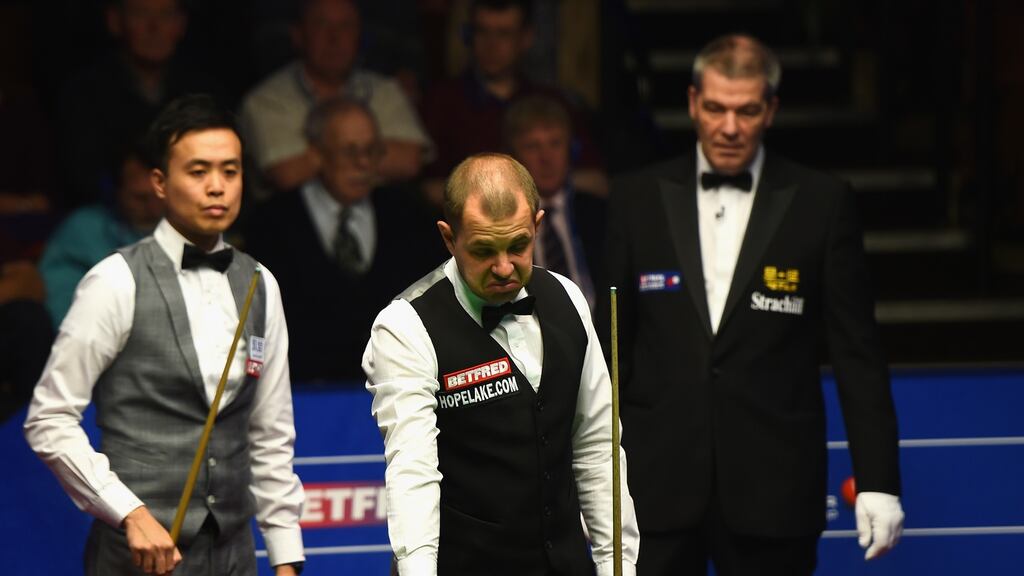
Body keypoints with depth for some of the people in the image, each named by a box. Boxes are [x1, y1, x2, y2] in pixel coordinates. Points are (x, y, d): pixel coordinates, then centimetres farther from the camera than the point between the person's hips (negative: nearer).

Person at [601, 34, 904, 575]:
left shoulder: (821, 203, 1)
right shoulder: (638, 199, 6)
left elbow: (856, 351, 1)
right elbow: (610, 345, 10)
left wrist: (877, 481, -4)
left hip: (772, 491, -1)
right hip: (657, 485, 1)